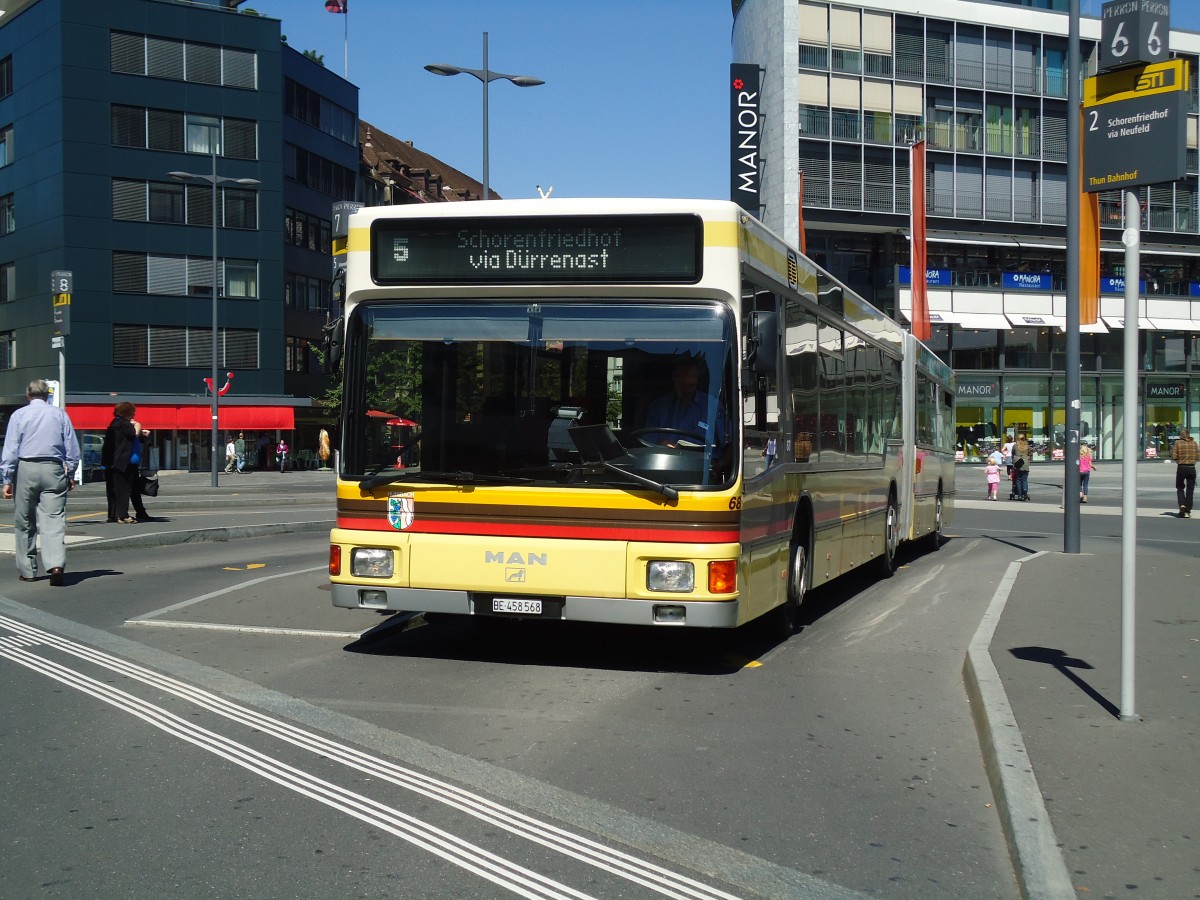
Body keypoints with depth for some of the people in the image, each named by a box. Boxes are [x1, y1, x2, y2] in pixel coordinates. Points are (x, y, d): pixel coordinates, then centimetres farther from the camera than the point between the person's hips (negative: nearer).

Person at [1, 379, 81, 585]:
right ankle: (56, 563, -24)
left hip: (26, 470, 0)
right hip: (53, 470, 0)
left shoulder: (19, 415, 3)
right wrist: (70, 474, 17)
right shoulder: (60, 415, 6)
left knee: (24, 522, 11)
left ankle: (27, 570, 17)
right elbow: (73, 450, 8)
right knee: (54, 520, -5)